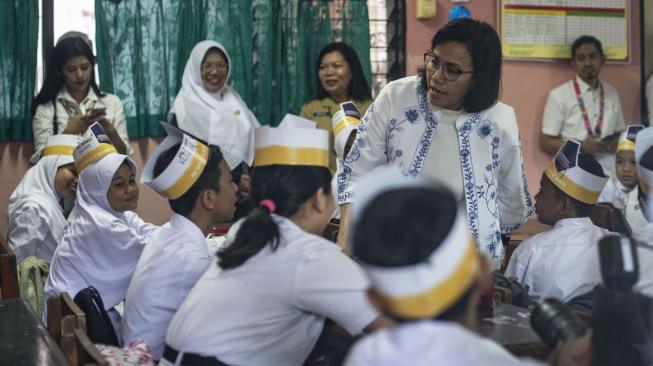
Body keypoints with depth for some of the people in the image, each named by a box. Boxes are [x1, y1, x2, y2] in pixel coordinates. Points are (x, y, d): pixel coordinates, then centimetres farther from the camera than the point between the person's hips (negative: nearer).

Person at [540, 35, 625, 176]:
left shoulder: (612, 94, 12)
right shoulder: (559, 96, -2)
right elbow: (545, 143, -3)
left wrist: (617, 143, -2)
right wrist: (582, 146, -14)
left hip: (610, 172, 4)